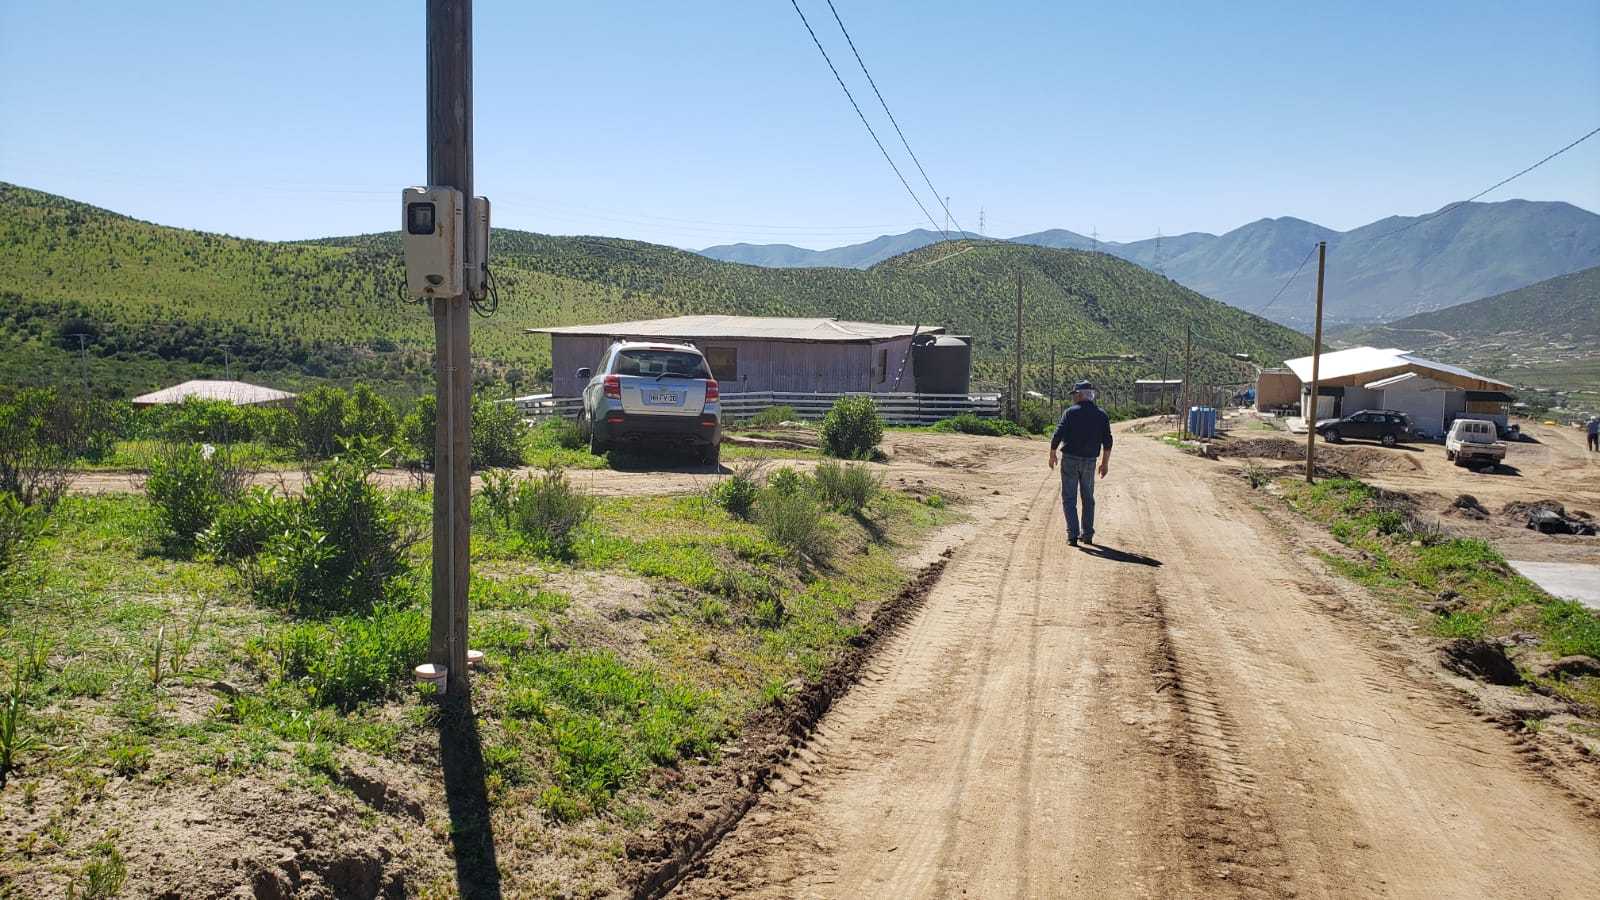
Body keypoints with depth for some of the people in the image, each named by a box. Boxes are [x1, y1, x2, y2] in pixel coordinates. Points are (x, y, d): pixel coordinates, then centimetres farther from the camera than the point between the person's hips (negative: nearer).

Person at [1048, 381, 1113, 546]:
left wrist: (1052, 455, 2)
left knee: (1069, 498, 2)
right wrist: (1105, 463, 8)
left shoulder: (1070, 412, -8)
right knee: (1088, 498, 16)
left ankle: (1072, 535, -7)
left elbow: (1058, 435, -11)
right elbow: (1107, 442, 1)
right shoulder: (1102, 415, 2)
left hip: (1070, 459, -3)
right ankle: (1088, 535, 18)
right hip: (1089, 462, 3)